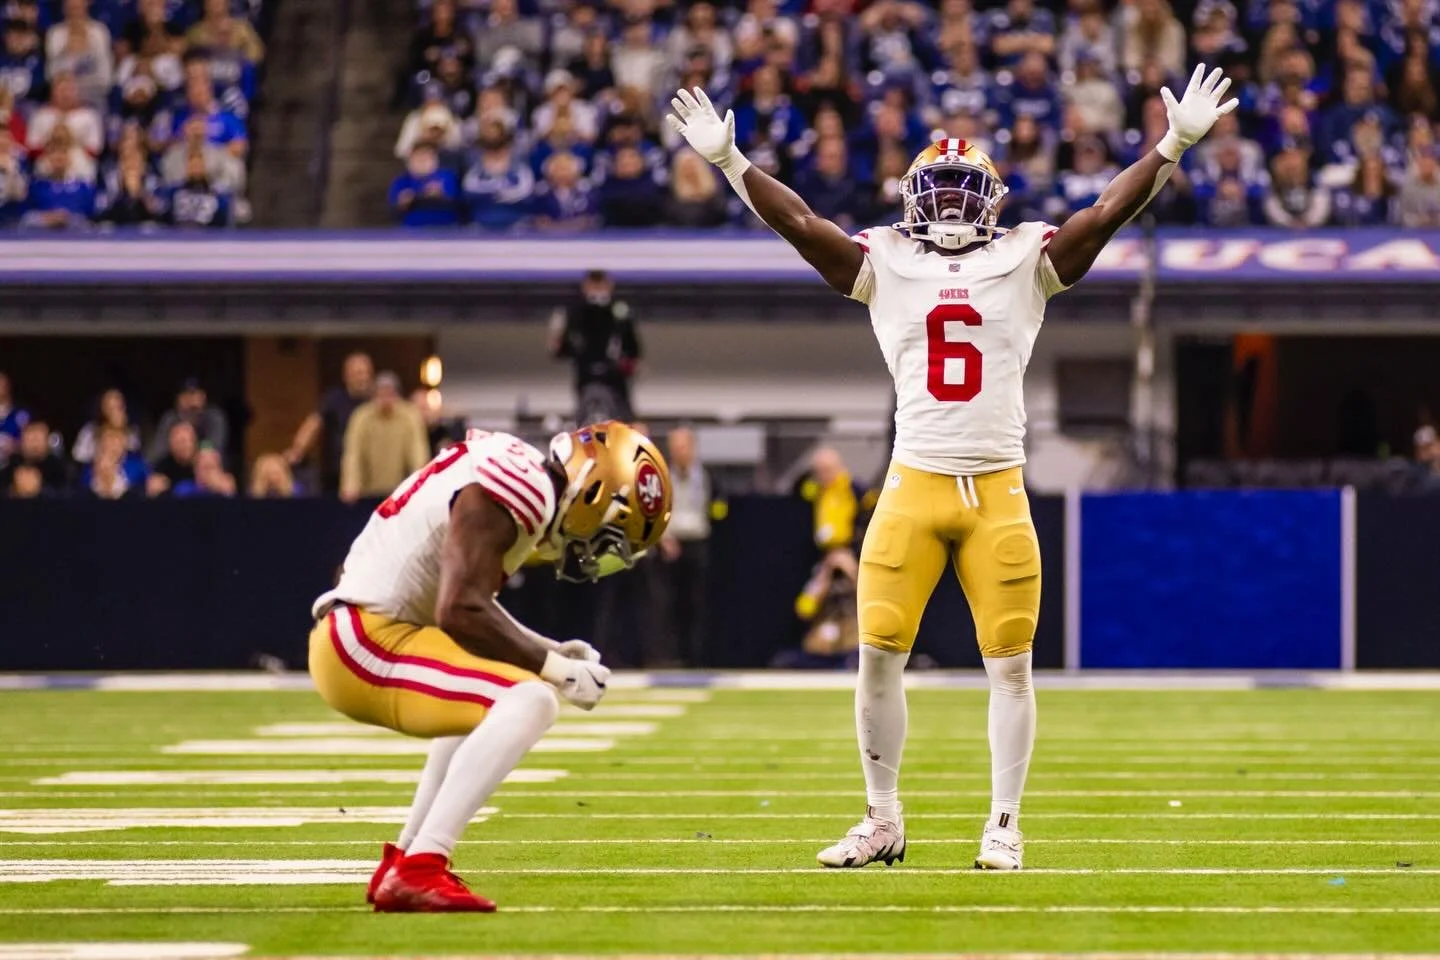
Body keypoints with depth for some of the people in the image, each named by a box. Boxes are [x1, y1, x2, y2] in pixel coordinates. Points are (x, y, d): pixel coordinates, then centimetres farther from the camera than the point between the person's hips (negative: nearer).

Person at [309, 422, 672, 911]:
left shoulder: (519, 472, 15)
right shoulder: (516, 491, -17)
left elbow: (471, 603, 22)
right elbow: (461, 613, -24)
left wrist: (553, 651, 13)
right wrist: (554, 667, -15)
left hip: (345, 637, 11)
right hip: (368, 642, -11)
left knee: (486, 700, 32)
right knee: (529, 702, -22)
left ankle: (404, 860, 26)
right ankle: (417, 873, -28)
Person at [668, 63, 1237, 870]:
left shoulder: (1026, 260, 7)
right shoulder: (886, 264, 8)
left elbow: (1108, 212, 0)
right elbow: (799, 223, 3)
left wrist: (1176, 143, -9)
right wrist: (729, 159, -5)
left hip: (998, 491, 0)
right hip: (913, 486, 0)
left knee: (1011, 664, 1)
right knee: (880, 656, -2)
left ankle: (1004, 827, 10)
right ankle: (883, 822, 12)